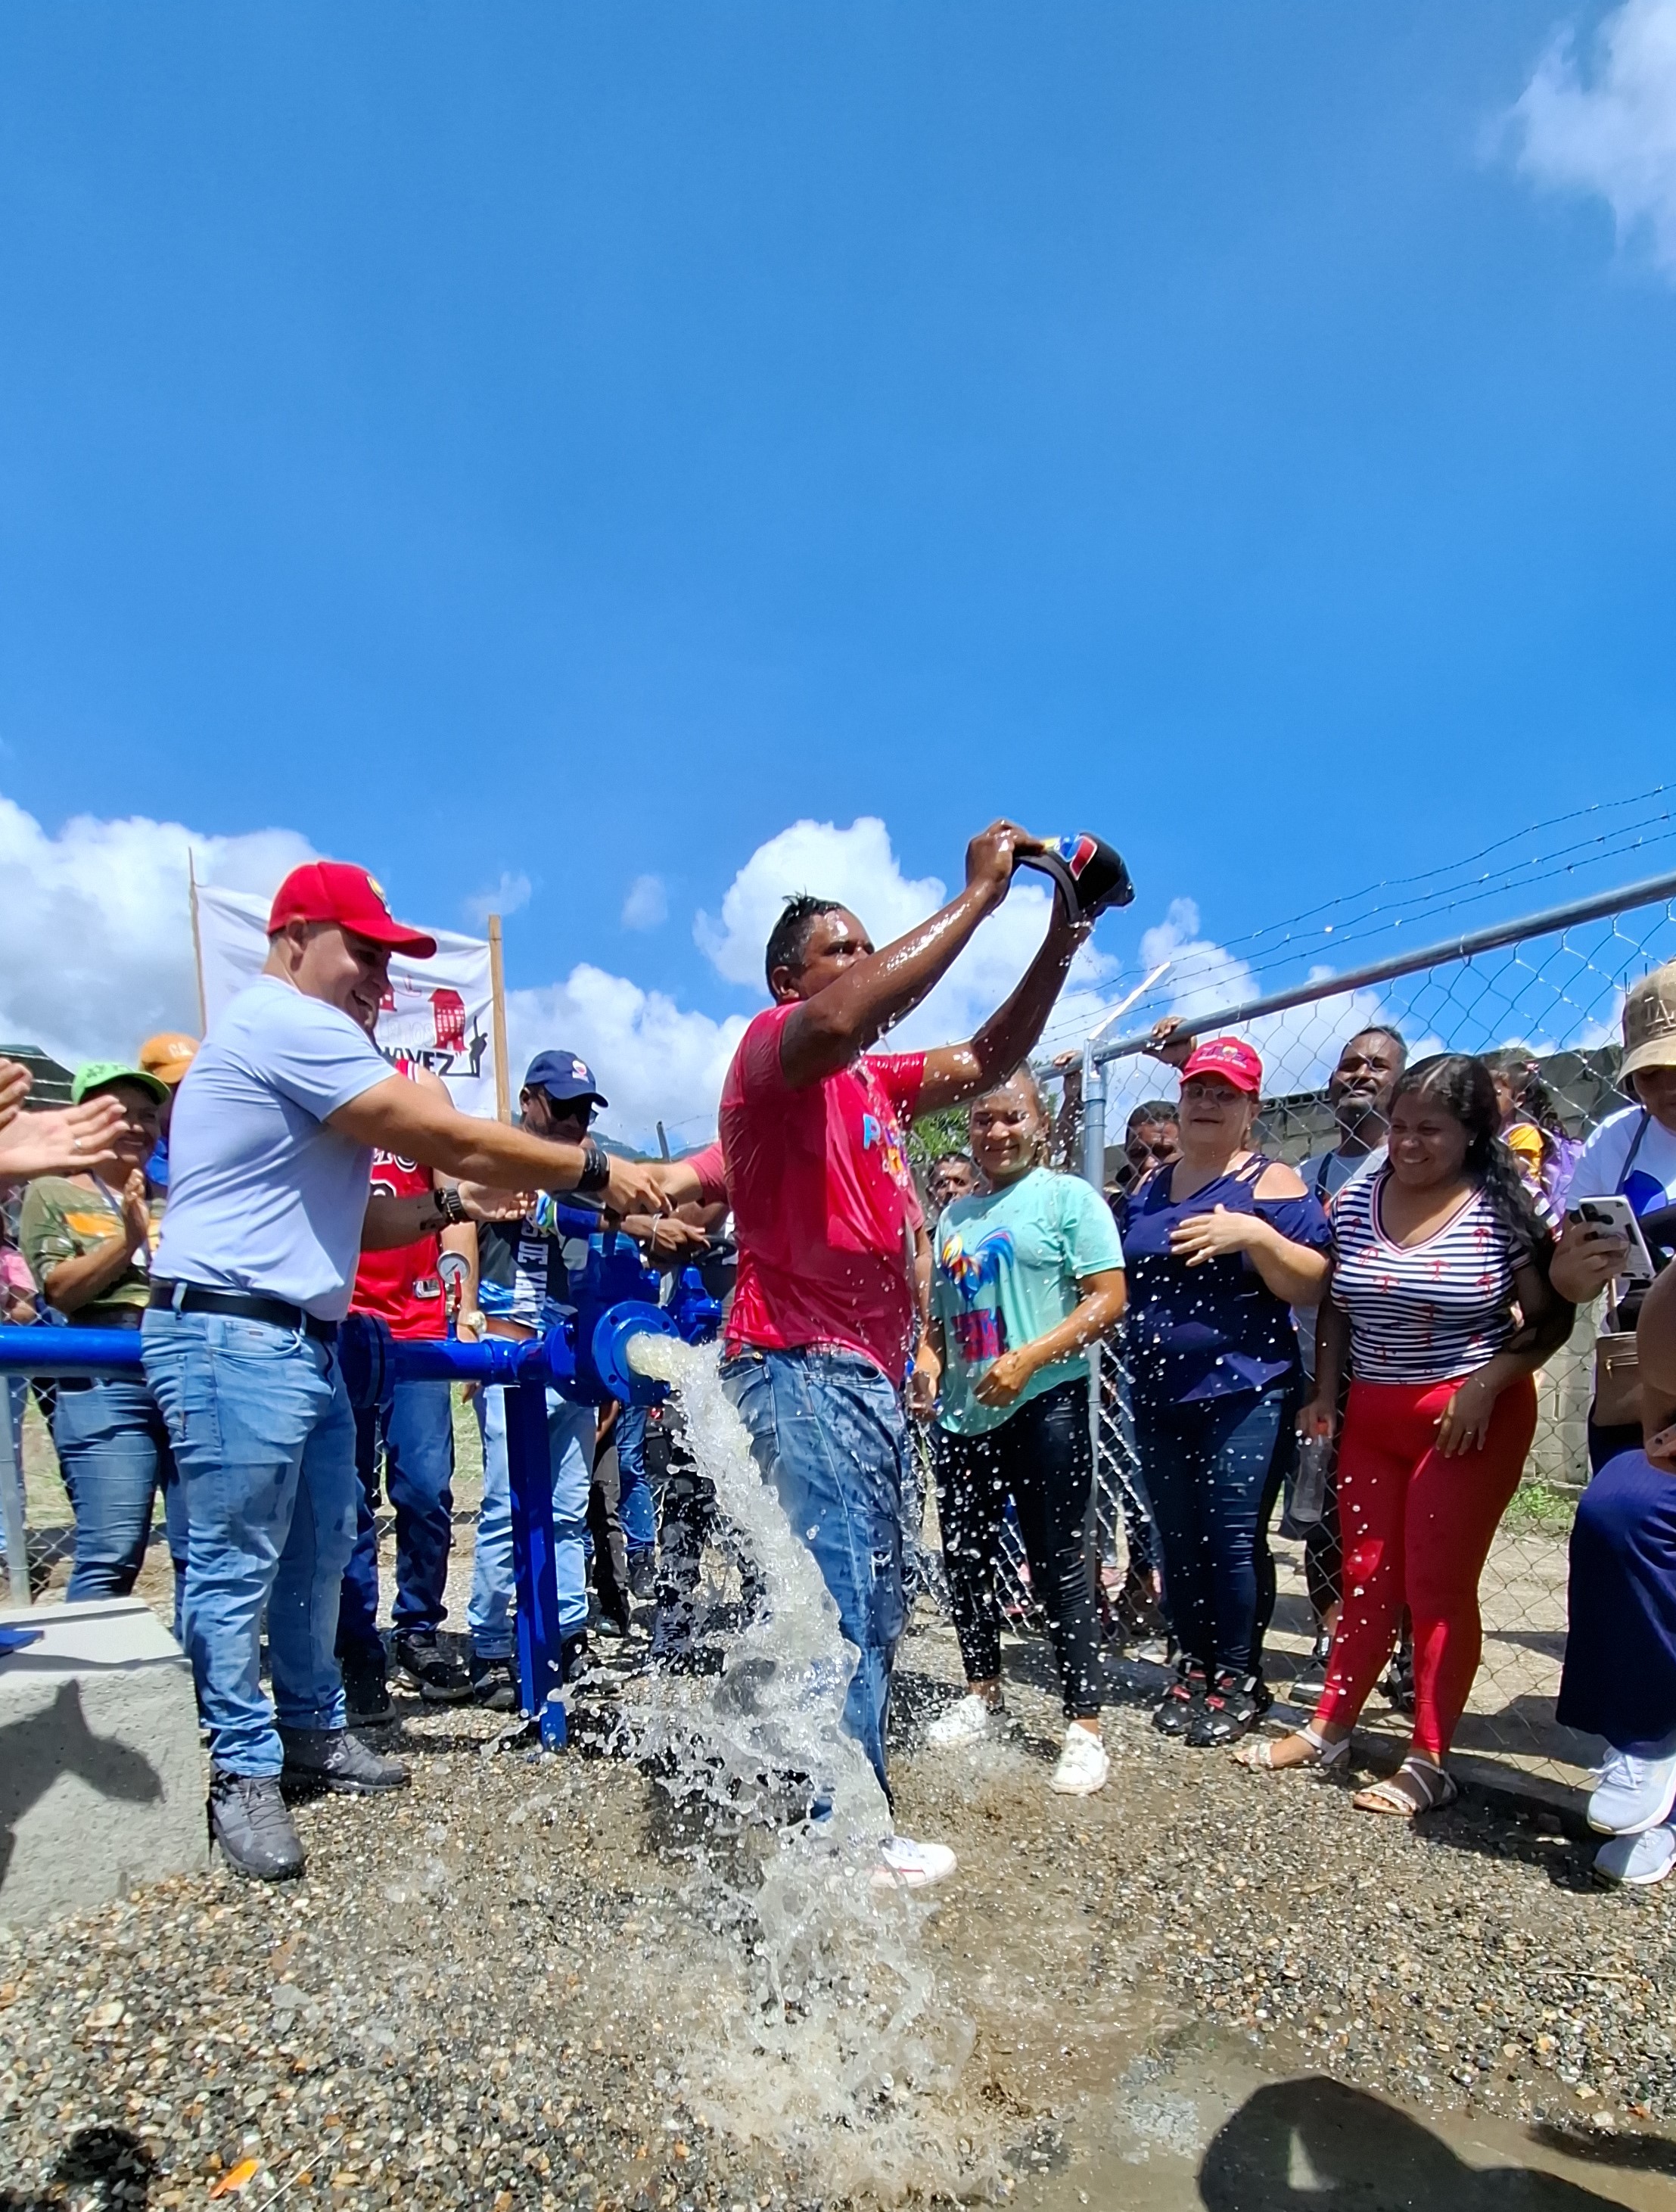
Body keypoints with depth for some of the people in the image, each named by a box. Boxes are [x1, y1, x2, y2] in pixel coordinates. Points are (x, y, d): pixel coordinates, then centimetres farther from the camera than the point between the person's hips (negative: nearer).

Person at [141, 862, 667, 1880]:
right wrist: (593, 1169, -10)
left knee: (322, 1549, 16)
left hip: (304, 1343, 11)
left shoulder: (305, 1044, 21)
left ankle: (312, 1729, 31)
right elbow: (450, 1136, -18)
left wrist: (446, 1207, 4)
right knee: (239, 1567, 1)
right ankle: (244, 1771, 14)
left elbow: (341, 1219, 19)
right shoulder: (286, 1024, -14)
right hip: (236, 1341, -11)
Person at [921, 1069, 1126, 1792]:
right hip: (964, 1413, 7)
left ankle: (1084, 1728, 12)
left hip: (1044, 1407, -7)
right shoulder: (956, 1215, 15)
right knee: (966, 1559, 15)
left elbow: (1108, 1300, -13)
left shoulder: (1068, 1197, -4)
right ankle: (983, 1695, 35)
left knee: (1058, 1565, -1)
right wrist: (928, 1360, 3)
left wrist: (1028, 1359, -21)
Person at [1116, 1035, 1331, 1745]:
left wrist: (1254, 1235, -24)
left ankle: (1240, 1678, 17)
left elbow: (1312, 1285, -11)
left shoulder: (1270, 1183, -4)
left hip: (1244, 1398, -5)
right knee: (1176, 1540, 12)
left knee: (1234, 1538, -2)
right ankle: (1193, 1666, 28)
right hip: (1158, 1398, 6)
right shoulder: (1146, 1188, 12)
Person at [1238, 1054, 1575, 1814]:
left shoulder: (1502, 1209, -10)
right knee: (1366, 1578, 13)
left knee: (1438, 1585, 1)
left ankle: (1427, 1762, 15)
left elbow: (1550, 1318, -6)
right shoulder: (1355, 1201, 2)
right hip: (1371, 1416, 4)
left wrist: (1487, 1382, -17)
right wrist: (1323, 1393, 4)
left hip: (1470, 1422, -4)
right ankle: (1329, 1729, 26)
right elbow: (1336, 1307, 10)